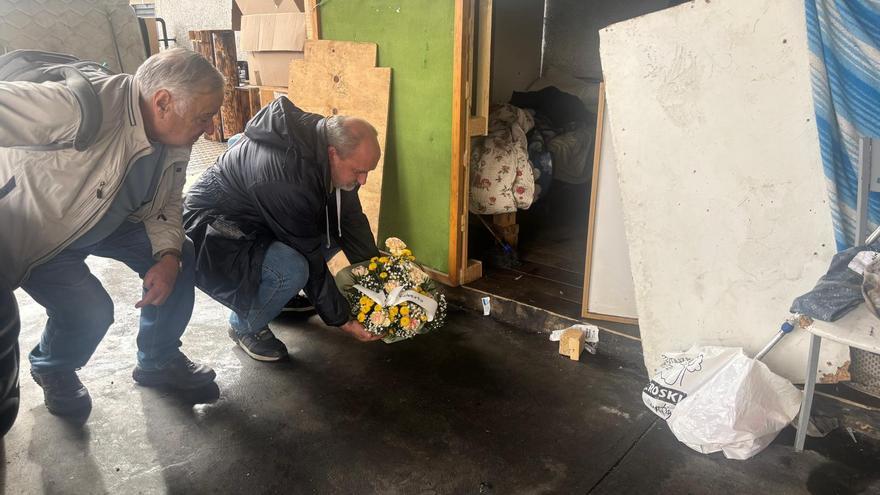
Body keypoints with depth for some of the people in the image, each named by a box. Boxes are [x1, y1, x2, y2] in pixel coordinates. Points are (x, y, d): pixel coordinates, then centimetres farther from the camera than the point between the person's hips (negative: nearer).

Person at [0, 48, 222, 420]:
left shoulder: (174, 141, -13)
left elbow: (166, 202, -2)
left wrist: (168, 254, -19)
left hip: (105, 222, 7)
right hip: (30, 229, -6)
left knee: (181, 259, -5)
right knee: (90, 311, -21)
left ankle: (158, 360, 17)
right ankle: (51, 369, 17)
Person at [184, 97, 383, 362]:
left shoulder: (324, 139, -12)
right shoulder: (287, 174, -37)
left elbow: (350, 218, -3)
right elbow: (310, 260, -29)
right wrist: (341, 319, -19)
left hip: (257, 219, 9)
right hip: (212, 228, -8)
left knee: (335, 228, -2)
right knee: (291, 268, -33)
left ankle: (279, 294, 15)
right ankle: (245, 327, -2)